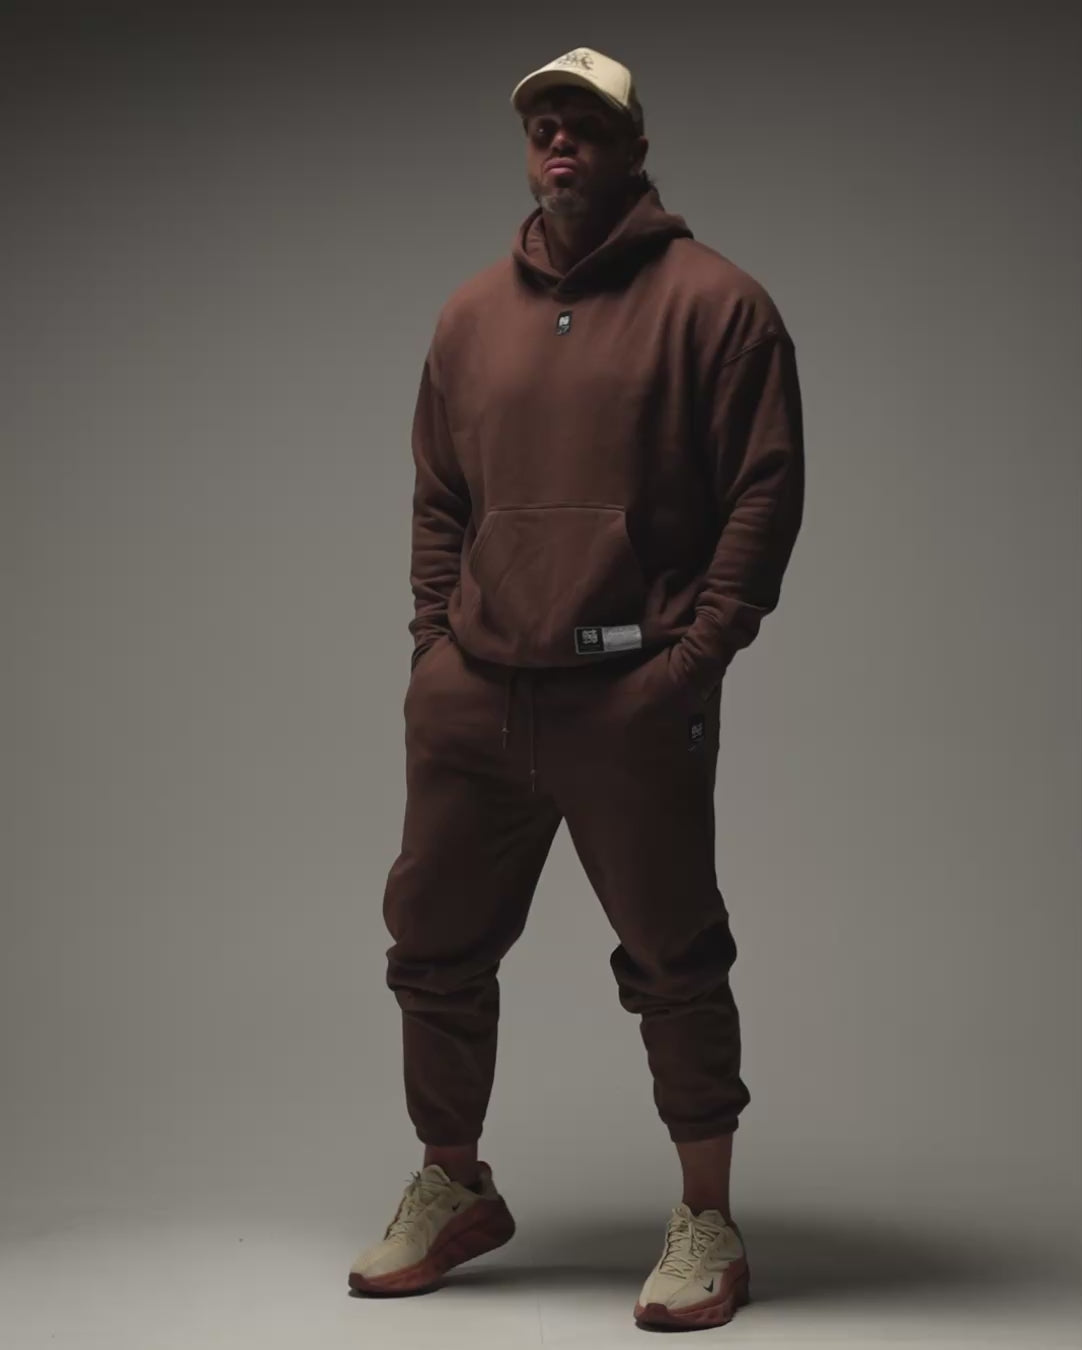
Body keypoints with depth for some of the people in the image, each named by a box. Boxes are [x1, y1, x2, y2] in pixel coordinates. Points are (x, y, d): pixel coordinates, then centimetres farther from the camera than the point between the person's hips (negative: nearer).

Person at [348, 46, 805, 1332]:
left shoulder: (713, 301, -1)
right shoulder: (472, 313, 14)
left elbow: (765, 492, -5)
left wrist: (698, 651, -12)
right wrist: (435, 644, 8)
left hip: (633, 700, -5)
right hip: (472, 697, 5)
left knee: (674, 960, 2)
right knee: (436, 944, 11)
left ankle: (705, 1223, 15)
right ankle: (451, 1189, 30)